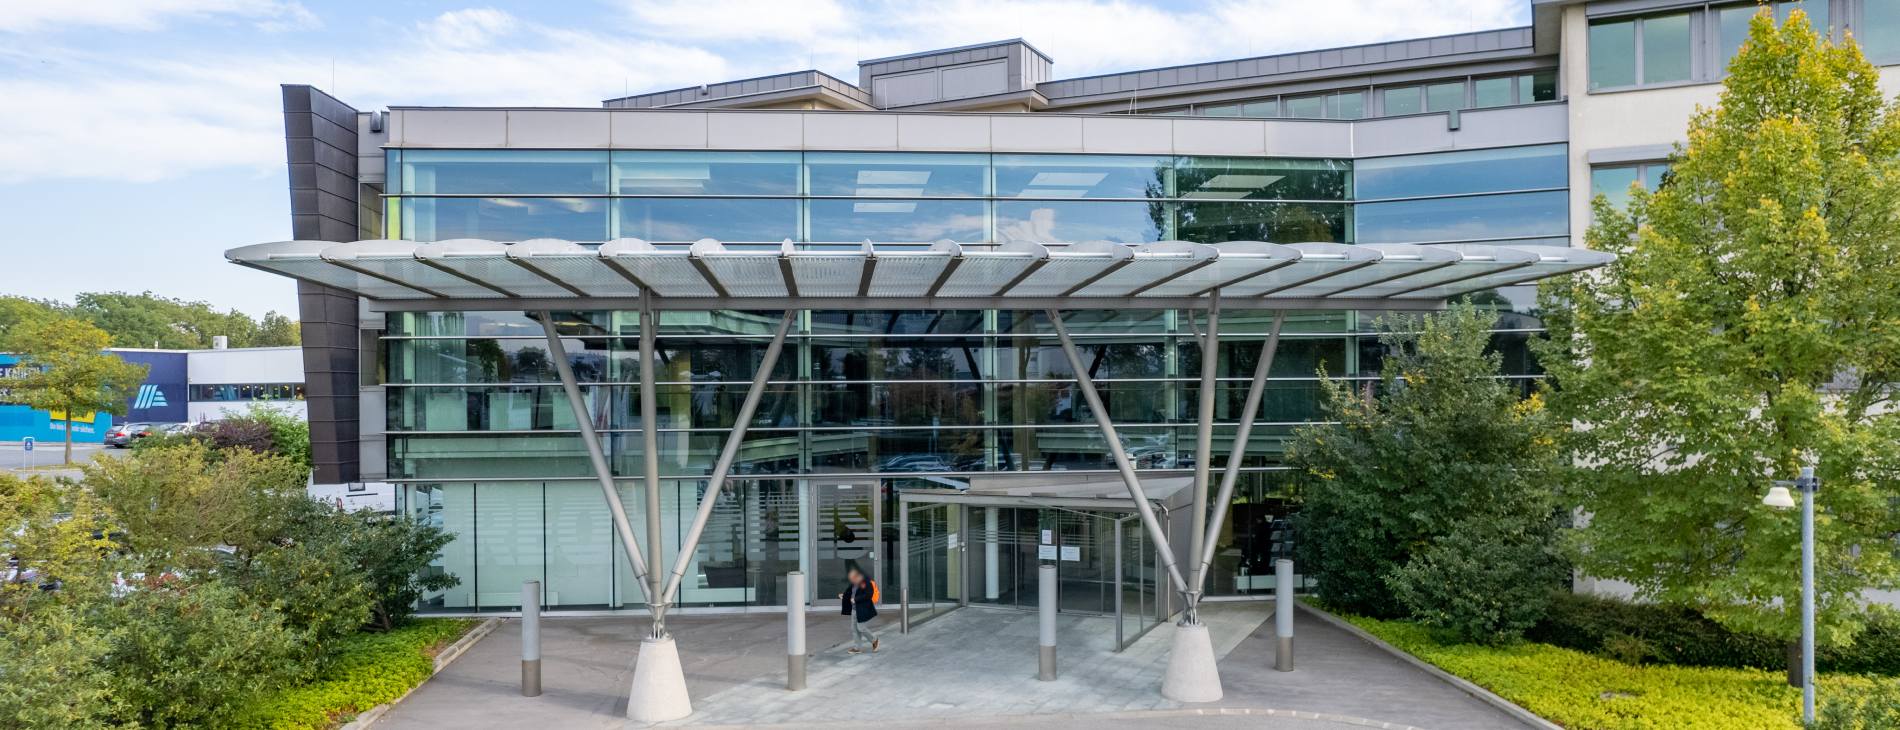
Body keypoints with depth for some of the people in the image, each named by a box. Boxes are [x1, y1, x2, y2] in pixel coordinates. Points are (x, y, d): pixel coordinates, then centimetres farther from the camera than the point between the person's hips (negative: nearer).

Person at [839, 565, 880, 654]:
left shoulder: (866, 583, -17)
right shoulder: (853, 584, 10)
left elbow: (868, 595, -24)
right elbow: (848, 592, 20)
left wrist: (855, 599, -24)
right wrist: (843, 596, -1)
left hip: (864, 610, -9)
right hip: (854, 610, 9)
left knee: (861, 628, -6)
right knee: (854, 629, 10)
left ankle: (874, 639, 18)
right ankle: (857, 648, 19)